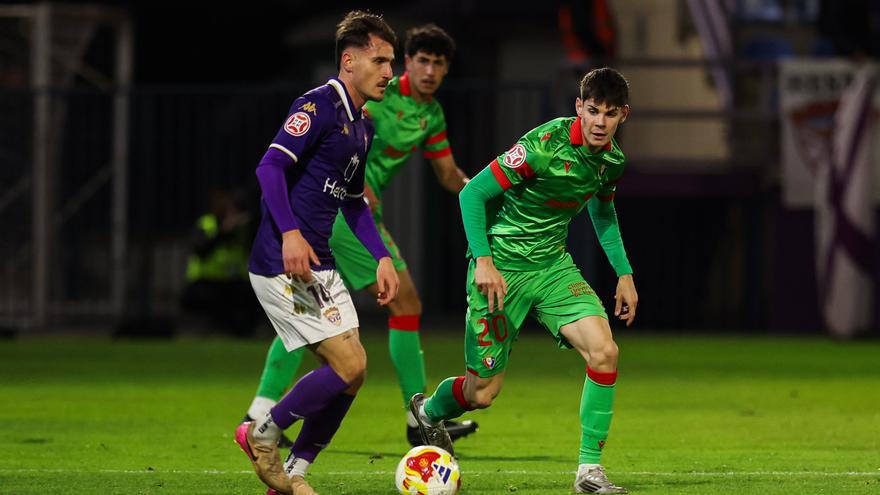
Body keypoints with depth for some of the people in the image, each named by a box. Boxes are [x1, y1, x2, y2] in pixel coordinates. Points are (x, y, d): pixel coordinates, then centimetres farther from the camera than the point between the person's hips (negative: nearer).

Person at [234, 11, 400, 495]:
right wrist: (290, 233, -32)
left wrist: (382, 257, 19)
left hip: (319, 265, 10)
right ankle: (263, 433, 4)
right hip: (283, 266, -10)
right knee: (349, 366, -14)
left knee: (351, 370, 7)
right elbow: (270, 166, -21)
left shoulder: (361, 125, 19)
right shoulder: (318, 106, -11)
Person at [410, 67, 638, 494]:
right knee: (483, 391, 0)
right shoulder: (544, 145, -23)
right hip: (501, 267, -5)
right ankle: (429, 410, 37)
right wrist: (483, 261, -24)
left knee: (603, 350, -18)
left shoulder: (612, 161, -1)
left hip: (553, 265, 5)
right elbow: (473, 193, -18)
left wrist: (624, 274, 17)